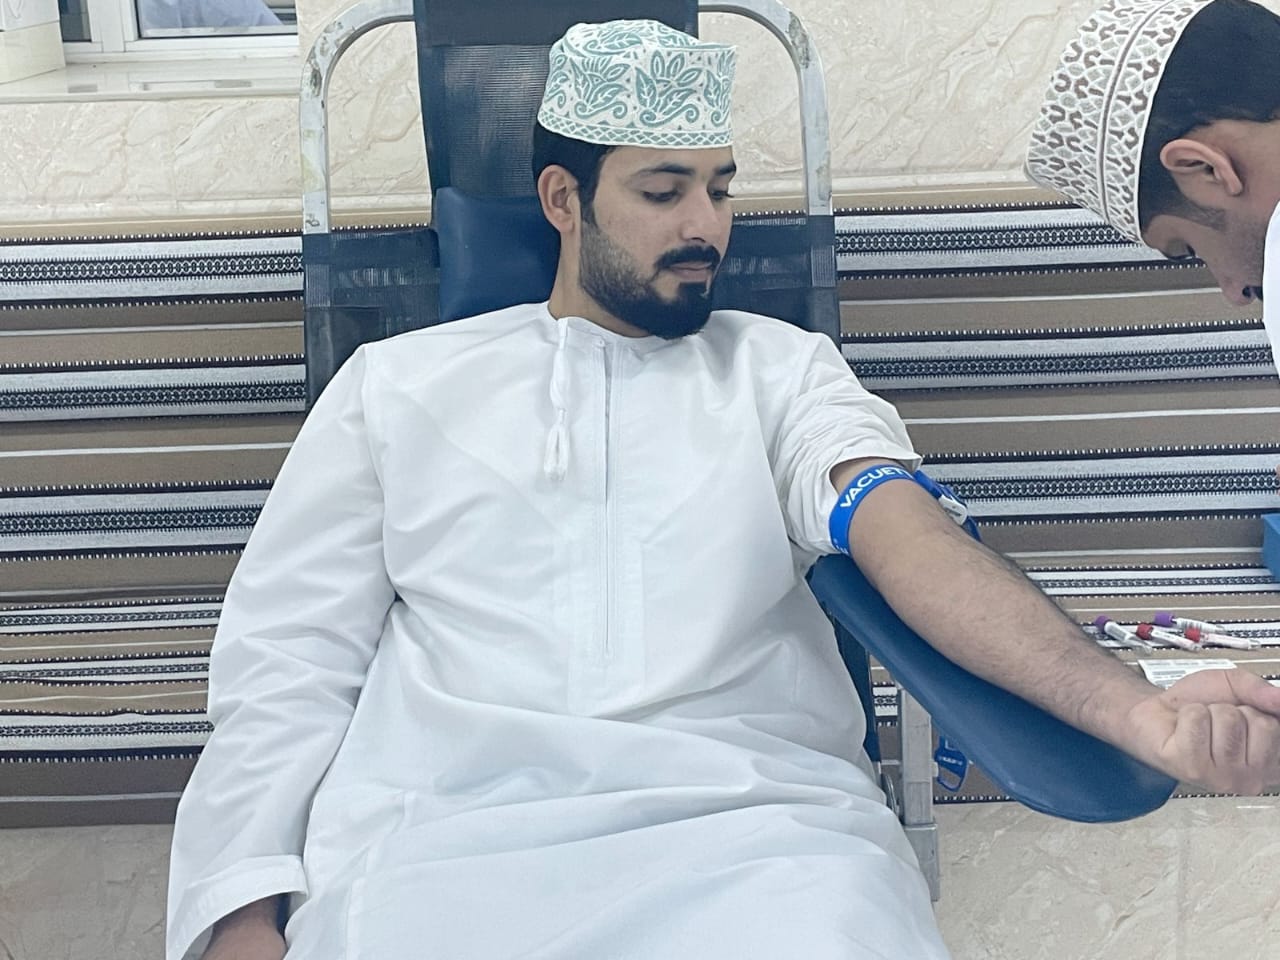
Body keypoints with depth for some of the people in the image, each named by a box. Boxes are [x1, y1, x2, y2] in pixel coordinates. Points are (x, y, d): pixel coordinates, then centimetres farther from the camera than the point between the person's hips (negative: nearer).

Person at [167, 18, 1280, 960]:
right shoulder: (395, 386, 16)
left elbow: (904, 529, -1)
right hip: (454, 822, 0)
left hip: (753, 816, 1)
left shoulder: (782, 368, 16)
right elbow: (290, 660, 11)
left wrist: (1129, 705, -20)